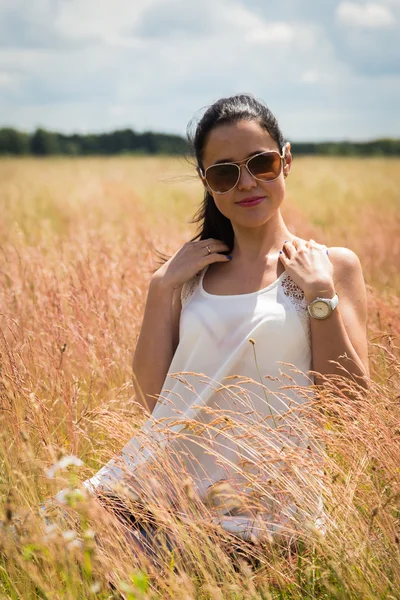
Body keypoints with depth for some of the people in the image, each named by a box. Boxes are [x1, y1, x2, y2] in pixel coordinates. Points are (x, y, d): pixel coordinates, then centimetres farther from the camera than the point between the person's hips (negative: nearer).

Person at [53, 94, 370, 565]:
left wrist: (320, 293, -11)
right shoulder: (192, 271, 12)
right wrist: (162, 287, -1)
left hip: (266, 509, -3)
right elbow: (152, 398, 5)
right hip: (172, 483, 3)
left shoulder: (332, 265, 4)